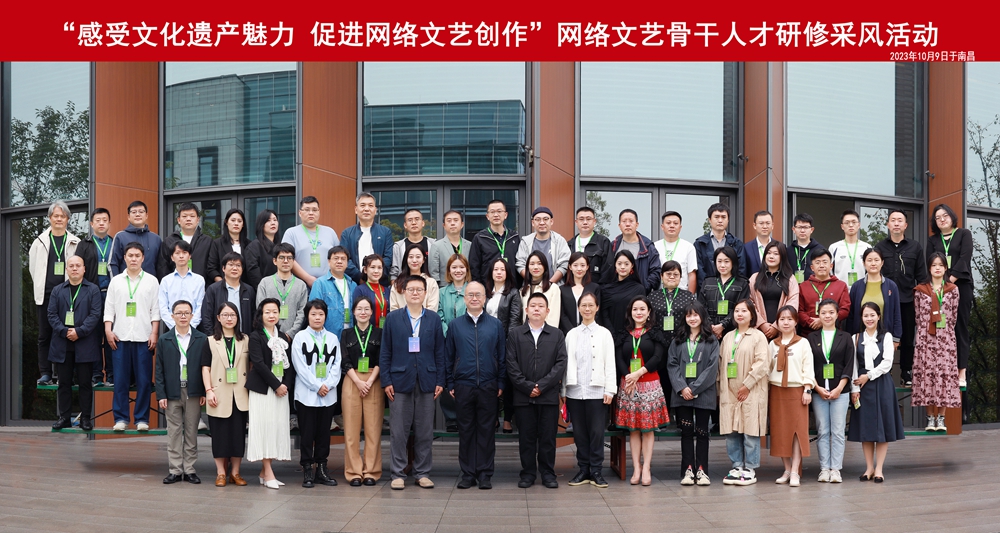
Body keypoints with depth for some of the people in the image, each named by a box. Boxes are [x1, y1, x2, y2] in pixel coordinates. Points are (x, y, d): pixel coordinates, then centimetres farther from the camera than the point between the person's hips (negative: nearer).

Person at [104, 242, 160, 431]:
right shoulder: (116, 281, 12)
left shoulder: (151, 281, 8)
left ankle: (142, 418, 5)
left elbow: (156, 310, 6)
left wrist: (154, 333, -3)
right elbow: (109, 308, 11)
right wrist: (108, 330, 0)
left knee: (144, 380, -1)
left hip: (143, 337, -1)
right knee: (120, 380, 1)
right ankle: (120, 418, 7)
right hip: (120, 337, 1)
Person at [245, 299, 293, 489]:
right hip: (262, 388, -6)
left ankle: (264, 472, 9)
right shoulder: (256, 336, -4)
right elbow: (258, 363, -12)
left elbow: (288, 363, 14)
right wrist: (276, 385, -14)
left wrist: (285, 384, -1)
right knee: (264, 427, -6)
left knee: (278, 427, 3)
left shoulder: (283, 336, 13)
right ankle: (268, 473, -4)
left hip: (281, 387, 6)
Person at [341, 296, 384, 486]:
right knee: (352, 428, -1)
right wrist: (358, 382, -10)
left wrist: (370, 382, -10)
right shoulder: (347, 335, 10)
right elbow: (345, 362, 3)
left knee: (373, 428, -2)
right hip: (352, 383, 1)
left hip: (374, 383, -1)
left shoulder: (379, 333, 8)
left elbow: (381, 361, 2)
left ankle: (371, 471, 3)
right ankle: (354, 472, 3)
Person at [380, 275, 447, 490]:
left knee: (425, 431, 5)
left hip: (426, 382, 1)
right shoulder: (392, 318, 5)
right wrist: (386, 381, -4)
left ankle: (422, 472, 14)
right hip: (400, 381, -1)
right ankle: (398, 474, 8)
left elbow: (440, 352, 7)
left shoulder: (434, 319, 8)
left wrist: (440, 381, 1)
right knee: (398, 431, 1)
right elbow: (385, 352, 4)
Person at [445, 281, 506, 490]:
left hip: (488, 386, 0)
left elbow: (502, 356, 6)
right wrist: (450, 384, 2)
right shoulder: (455, 325, 6)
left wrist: (501, 384, 0)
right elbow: (448, 356, 8)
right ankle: (467, 473, 12)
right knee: (465, 430, 5)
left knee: (487, 430, 2)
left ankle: (485, 473, 9)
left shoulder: (495, 325, 6)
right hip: (463, 386, 0)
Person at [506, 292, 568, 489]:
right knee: (526, 437, 4)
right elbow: (511, 365, 0)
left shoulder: (557, 335, 8)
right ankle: (528, 473, 12)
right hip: (523, 396, 0)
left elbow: (561, 364, -1)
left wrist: (541, 385, -10)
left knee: (548, 437, 3)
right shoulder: (515, 335, 7)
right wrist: (527, 387, -9)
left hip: (549, 396, 0)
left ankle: (548, 473, 12)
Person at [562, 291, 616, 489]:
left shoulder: (604, 334, 4)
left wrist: (610, 390, -5)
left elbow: (610, 363, 1)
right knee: (579, 432, 6)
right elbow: (566, 363, 9)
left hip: (596, 391, -2)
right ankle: (584, 470, 14)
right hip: (575, 391, 2)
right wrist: (563, 390, 4)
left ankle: (596, 471, 7)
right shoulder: (571, 334, 10)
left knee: (597, 432, -2)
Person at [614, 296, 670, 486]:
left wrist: (639, 373, -16)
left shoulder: (654, 334, 5)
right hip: (628, 385, 2)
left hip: (649, 384, -2)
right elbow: (618, 358, 0)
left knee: (648, 428, -1)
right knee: (633, 428, 3)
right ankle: (636, 468, 6)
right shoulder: (623, 335, 9)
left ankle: (646, 468, 1)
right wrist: (628, 376, -16)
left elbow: (657, 357, -7)